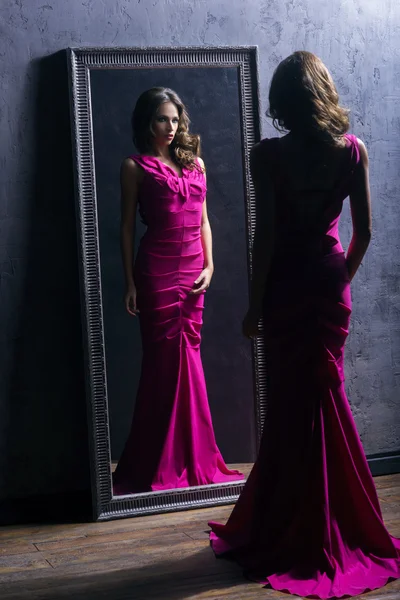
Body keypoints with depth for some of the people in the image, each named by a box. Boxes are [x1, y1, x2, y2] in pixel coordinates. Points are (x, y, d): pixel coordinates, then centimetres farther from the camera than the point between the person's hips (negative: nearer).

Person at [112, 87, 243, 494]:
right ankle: (163, 465, 8)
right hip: (157, 270, -4)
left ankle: (191, 459, 16)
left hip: (193, 270, 4)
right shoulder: (136, 167, 2)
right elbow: (127, 226, -1)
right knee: (166, 360, -2)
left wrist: (209, 265, 3)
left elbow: (203, 220, 15)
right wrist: (130, 282, -6)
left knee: (186, 357, 7)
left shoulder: (195, 163, 15)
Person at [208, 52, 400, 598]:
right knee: (327, 399, 14)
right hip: (330, 284, 3)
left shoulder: (269, 155, -11)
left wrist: (254, 304, -6)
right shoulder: (353, 150, -1)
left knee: (290, 404, 6)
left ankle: (293, 533, 15)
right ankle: (345, 529, 23)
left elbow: (266, 235, -13)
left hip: (285, 286, -3)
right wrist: (343, 279, 15)